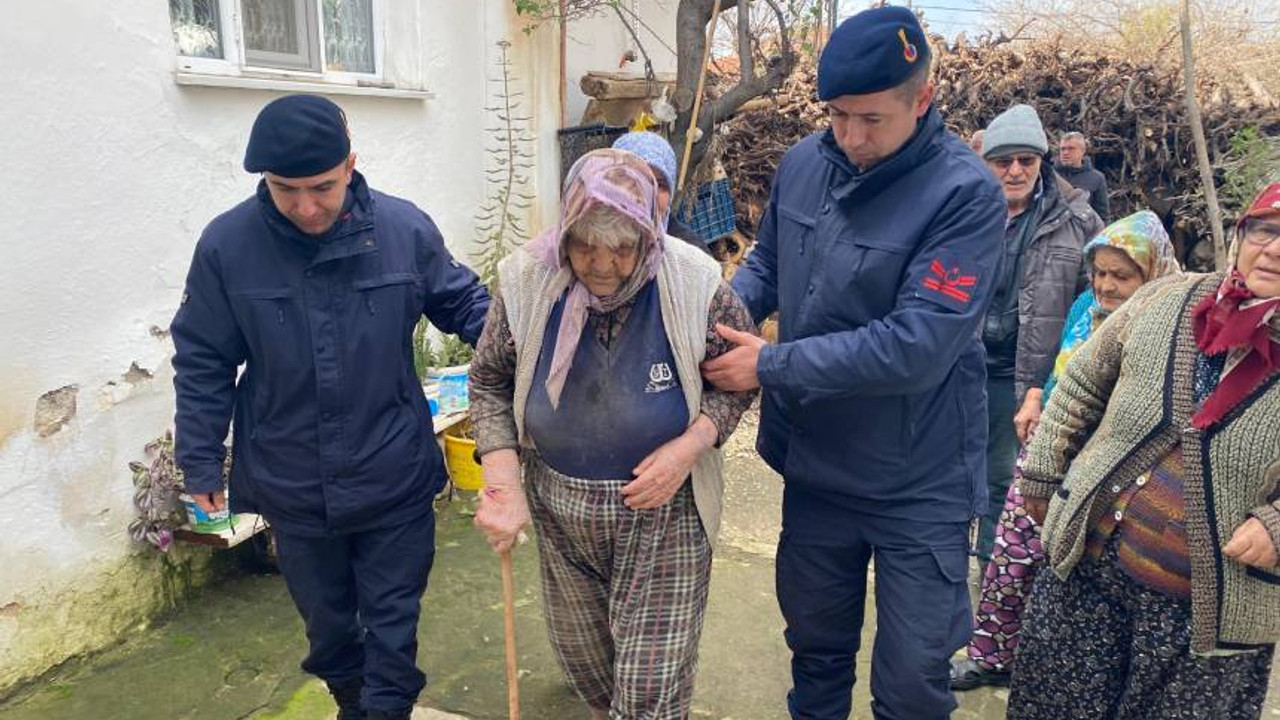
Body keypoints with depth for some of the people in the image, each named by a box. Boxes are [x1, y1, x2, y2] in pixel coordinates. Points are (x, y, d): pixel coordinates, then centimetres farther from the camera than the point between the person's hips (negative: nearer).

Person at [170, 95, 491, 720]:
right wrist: (201, 464, 1)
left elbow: (463, 301, 3)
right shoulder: (227, 245, -11)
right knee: (327, 619, 24)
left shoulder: (404, 228, -12)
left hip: (394, 479, -1)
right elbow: (203, 363, -2)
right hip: (292, 487, 2)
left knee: (392, 621, 15)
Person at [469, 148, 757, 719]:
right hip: (561, 507, 3)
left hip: (663, 508, -3)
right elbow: (489, 382, -1)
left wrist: (689, 446, -20)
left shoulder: (695, 286, -18)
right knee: (581, 659, 23)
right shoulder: (528, 282, -13)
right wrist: (504, 485, -11)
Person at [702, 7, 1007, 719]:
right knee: (816, 643, 24)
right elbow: (768, 261, 13)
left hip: (918, 482, -4)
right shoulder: (802, 164, -3)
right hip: (814, 464, 5)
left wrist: (771, 366, -22)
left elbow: (917, 346, -27)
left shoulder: (966, 193, -20)